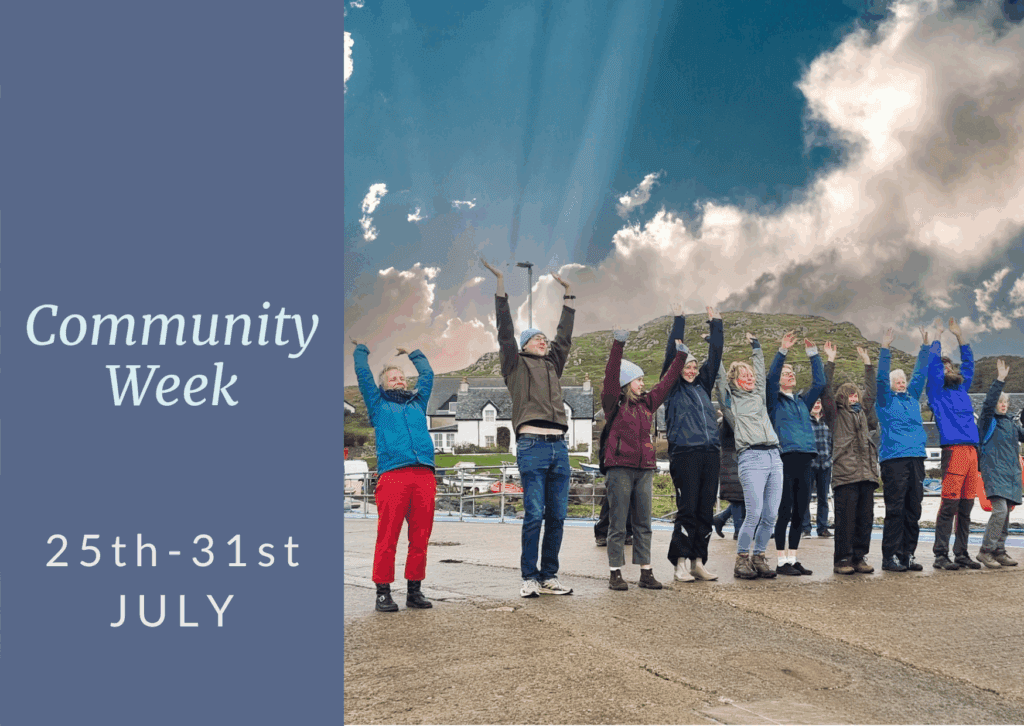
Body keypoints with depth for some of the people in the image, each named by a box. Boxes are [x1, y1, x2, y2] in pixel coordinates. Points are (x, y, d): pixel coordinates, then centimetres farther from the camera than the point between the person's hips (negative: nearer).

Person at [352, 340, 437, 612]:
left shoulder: (417, 403, 28)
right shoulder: (378, 405, 20)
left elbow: (427, 375, 37)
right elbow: (363, 375, 21)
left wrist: (413, 354, 50)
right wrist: (361, 350, 35)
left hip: (424, 475, 3)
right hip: (392, 475, -3)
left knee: (420, 537, 2)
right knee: (388, 538, -7)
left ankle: (414, 590, 10)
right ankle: (383, 592, -1)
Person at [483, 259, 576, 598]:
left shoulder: (553, 365, 23)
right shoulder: (516, 364, 9)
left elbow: (565, 335, 27)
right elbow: (505, 331, 1)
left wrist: (568, 295, 29)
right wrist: (501, 286, -4)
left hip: (559, 445, 5)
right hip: (532, 445, -5)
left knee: (557, 516, 4)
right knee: (534, 515, -8)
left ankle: (549, 577, 11)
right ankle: (529, 578, 0)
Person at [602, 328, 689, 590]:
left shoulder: (647, 403, 14)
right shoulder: (614, 404, -2)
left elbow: (667, 382, 21)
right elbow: (611, 376, -14)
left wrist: (680, 356, 21)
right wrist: (618, 344, -21)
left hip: (644, 469, 6)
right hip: (620, 468, -6)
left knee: (643, 523, 8)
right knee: (617, 524, -1)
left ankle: (646, 573, 13)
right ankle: (615, 573, 5)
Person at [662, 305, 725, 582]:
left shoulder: (703, 386, 21)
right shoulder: (673, 387, 9)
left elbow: (715, 355, 23)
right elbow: (672, 353, 2)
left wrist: (716, 323, 23)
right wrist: (679, 320, 2)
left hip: (710, 454, 5)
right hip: (684, 453, -5)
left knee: (705, 511, 5)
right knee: (686, 510, -7)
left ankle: (698, 562, 11)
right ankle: (681, 563, -1)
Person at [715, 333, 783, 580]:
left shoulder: (758, 395, 22)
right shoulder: (730, 398, 9)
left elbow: (761, 368, 33)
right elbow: (719, 375, 6)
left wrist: (755, 345, 37)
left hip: (774, 457, 6)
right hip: (750, 458, -6)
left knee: (771, 515, 2)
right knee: (754, 513, -12)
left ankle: (759, 557, 13)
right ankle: (741, 559, 0)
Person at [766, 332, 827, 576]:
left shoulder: (803, 402, 20)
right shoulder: (775, 401, 5)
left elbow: (819, 382, 13)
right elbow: (770, 378, -11)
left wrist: (813, 354, 7)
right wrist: (782, 351, -19)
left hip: (804, 461, 6)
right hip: (785, 459, -6)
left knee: (800, 514, 7)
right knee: (784, 512, -5)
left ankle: (793, 559, 15)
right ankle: (781, 562, 0)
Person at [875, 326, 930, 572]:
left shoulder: (913, 397, 20)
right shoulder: (885, 400, 7)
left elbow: (920, 373, 19)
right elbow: (881, 377, -5)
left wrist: (924, 347, 13)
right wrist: (885, 349, -14)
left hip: (916, 458, 5)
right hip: (894, 459, -5)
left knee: (913, 510, 6)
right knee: (895, 510, -6)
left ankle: (907, 554, 13)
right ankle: (889, 556, -2)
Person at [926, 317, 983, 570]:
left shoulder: (962, 388, 23)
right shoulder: (937, 391, 5)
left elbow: (968, 362, 31)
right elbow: (932, 362, -3)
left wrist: (959, 335, 30)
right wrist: (937, 335, 6)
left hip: (972, 451, 7)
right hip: (953, 450, -7)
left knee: (966, 507, 8)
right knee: (949, 505, -9)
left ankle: (961, 554, 13)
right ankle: (941, 555, -8)